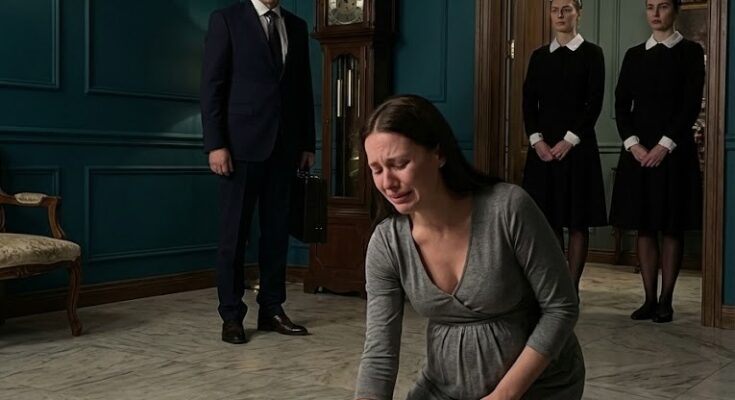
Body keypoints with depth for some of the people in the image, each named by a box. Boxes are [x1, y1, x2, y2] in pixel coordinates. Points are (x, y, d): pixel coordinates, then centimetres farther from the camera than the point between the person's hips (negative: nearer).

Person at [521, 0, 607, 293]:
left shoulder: (591, 53, 2)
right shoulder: (539, 56, 12)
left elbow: (595, 103, -5)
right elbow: (528, 102, 7)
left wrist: (569, 140, -13)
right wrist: (537, 140, -6)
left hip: (578, 146, -3)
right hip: (543, 146, 4)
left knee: (578, 222, -1)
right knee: (549, 219, 5)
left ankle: (572, 288, 5)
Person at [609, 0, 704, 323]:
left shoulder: (690, 51, 3)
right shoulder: (634, 55, 12)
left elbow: (692, 103, -5)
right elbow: (621, 103, 6)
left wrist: (665, 144, -14)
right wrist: (633, 144, -8)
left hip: (675, 149, -3)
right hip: (638, 149, 3)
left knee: (672, 227, 1)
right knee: (644, 227, 3)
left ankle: (666, 301, 7)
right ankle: (649, 299, 9)